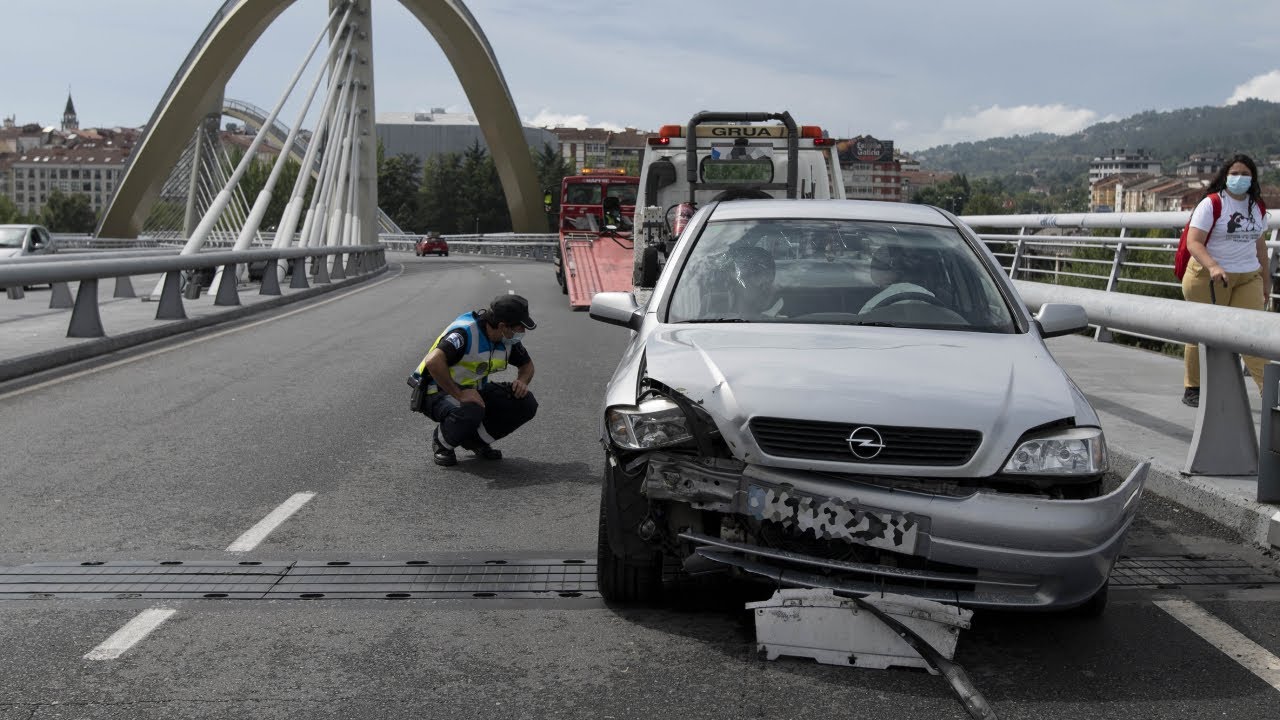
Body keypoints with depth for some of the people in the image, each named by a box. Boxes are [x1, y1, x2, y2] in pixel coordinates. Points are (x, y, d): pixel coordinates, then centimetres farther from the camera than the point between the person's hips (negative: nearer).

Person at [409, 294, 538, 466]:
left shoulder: (508, 338, -5)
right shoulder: (465, 333, -29)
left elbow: (527, 364, 13)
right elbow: (433, 361, -43)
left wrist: (522, 381, -10)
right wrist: (459, 394, -37)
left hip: (473, 391, 7)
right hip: (437, 392, -7)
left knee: (526, 404, -11)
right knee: (470, 412, -40)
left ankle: (477, 440, 8)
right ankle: (442, 443, -6)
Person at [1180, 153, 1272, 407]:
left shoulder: (1257, 207, 12)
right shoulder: (1211, 204, -8)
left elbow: (1259, 245, 21)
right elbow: (1193, 242, -16)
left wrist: (1265, 279, 22)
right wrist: (1213, 267, -31)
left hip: (1248, 278, 5)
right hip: (1209, 278, -5)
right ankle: (1192, 389, 17)